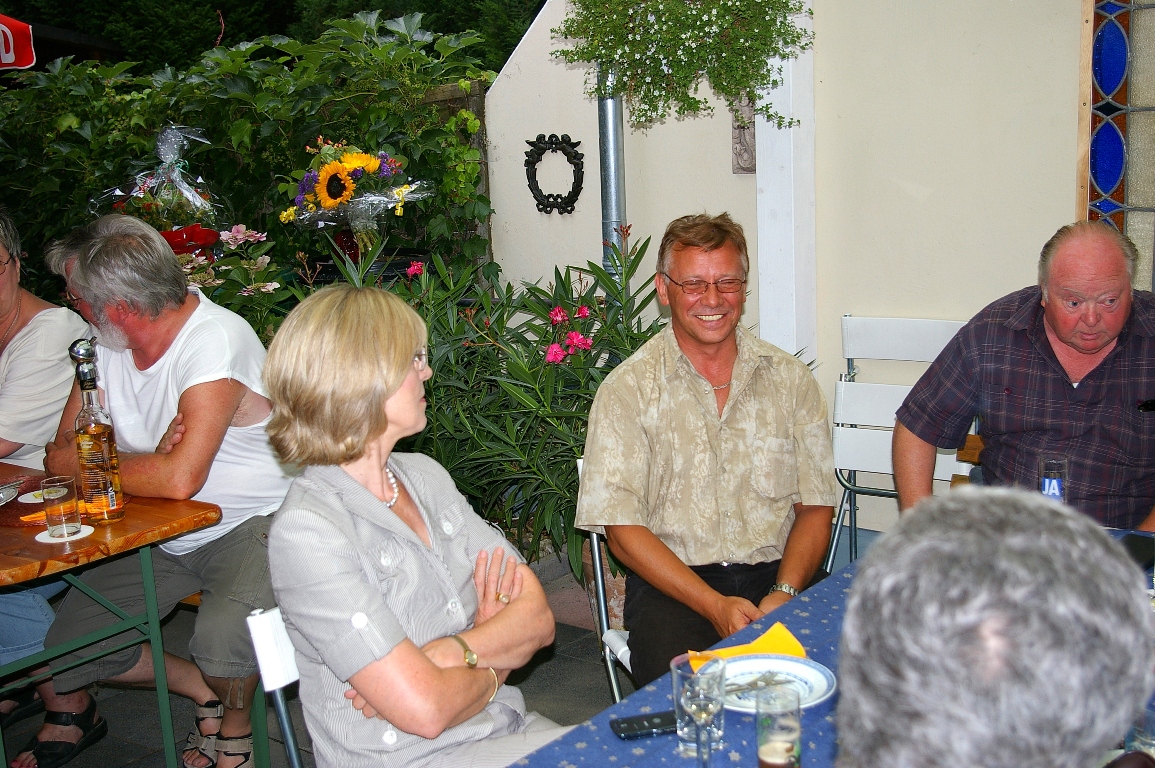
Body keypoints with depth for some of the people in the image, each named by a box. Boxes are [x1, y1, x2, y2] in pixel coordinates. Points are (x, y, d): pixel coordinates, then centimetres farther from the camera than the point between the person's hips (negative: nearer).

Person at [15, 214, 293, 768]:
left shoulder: (214, 340, -24)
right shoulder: (106, 345, 0)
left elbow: (179, 479, -32)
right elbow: (61, 455, 0)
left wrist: (84, 465, -14)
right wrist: (149, 464, -21)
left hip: (249, 525, -7)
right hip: (158, 536, 8)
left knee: (222, 639, -32)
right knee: (62, 647, 3)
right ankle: (202, 687, 20)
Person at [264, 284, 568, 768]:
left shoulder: (425, 476, 7)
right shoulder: (306, 529, -17)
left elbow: (539, 618, 1)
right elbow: (425, 709, -21)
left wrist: (448, 652, -16)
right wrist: (493, 665, -2)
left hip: (507, 729, 7)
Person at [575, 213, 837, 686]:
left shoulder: (789, 379, 9)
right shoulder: (627, 390, 0)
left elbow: (816, 508, 8)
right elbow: (623, 530, -5)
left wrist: (784, 593, -11)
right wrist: (716, 606, -16)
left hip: (776, 577, 3)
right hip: (672, 584, -2)